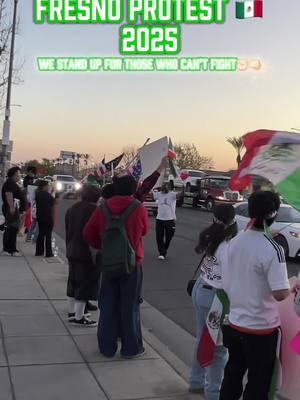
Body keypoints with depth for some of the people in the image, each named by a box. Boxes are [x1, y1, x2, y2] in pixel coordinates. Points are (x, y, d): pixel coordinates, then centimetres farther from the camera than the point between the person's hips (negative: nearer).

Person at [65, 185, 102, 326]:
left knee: (74, 282, 17)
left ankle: (72, 312, 27)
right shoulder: (95, 210, -16)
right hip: (89, 253, -8)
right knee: (86, 283, -1)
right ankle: (79, 317, 2)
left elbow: (67, 231, 14)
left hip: (72, 252, 8)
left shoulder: (72, 208, 8)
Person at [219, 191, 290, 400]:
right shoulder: (273, 249, -21)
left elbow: (226, 284, 6)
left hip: (234, 324, 6)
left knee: (232, 377, 20)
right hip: (261, 329, -6)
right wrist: (293, 286, -5)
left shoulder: (234, 242, -1)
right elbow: (280, 294, -24)